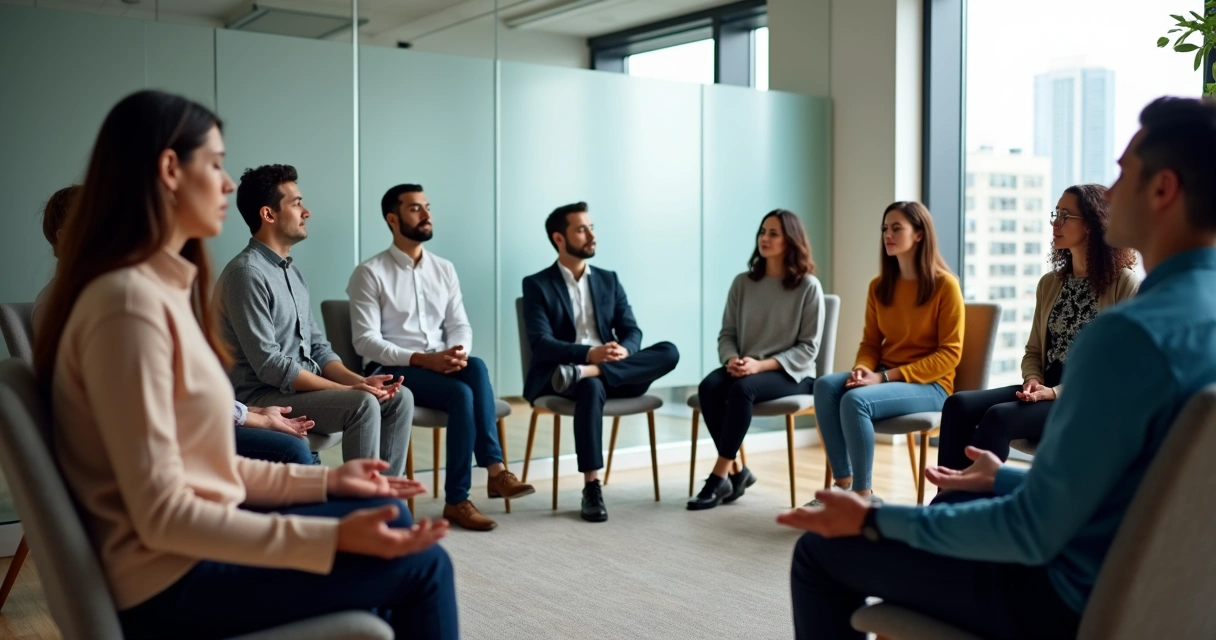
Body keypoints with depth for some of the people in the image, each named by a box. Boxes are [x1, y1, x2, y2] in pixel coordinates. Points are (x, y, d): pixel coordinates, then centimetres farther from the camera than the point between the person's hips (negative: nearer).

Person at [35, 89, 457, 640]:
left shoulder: (164, 288, 9)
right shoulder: (130, 300, -22)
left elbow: (207, 468, 9)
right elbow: (162, 516, -24)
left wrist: (326, 480, 8)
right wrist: (331, 538, -26)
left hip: (196, 542, 10)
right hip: (172, 581, -10)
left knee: (389, 517, 15)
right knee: (421, 563, -6)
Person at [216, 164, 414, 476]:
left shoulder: (292, 271, 14)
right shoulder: (246, 273, -17)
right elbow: (269, 365, -22)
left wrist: (357, 380, -6)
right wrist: (346, 389, -21)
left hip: (305, 386, 9)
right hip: (264, 396, -9)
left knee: (399, 397, -2)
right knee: (363, 404, -27)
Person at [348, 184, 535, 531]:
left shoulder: (444, 269, 13)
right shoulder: (370, 273, -4)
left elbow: (459, 324, 10)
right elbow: (366, 341, -11)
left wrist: (459, 351, -15)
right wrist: (422, 359, -23)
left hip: (440, 365, 5)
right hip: (392, 370, -5)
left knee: (476, 366, -30)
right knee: (461, 393, -31)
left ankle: (494, 469, -31)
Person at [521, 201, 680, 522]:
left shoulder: (609, 280, 17)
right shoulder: (537, 285, 2)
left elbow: (632, 332, 8)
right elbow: (541, 344, -11)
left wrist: (623, 350, -18)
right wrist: (589, 353, -28)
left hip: (617, 372, 4)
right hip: (558, 377, -4)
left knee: (669, 352, -21)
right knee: (592, 387, -40)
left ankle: (583, 373, -34)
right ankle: (592, 488, -34)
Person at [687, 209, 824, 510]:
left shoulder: (808, 286, -4)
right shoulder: (742, 283, 7)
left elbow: (808, 347, -7)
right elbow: (727, 333, 9)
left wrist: (762, 364, -19)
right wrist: (732, 360, -15)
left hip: (790, 374, -4)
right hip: (744, 369, 4)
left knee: (742, 388, -34)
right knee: (709, 386, -27)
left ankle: (720, 476, -24)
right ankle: (737, 471, -16)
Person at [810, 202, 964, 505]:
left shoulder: (945, 285, -9)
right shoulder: (879, 286, 9)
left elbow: (949, 354, -12)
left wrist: (886, 376, -18)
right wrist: (863, 368, -12)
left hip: (930, 385, -6)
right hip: (884, 377, 6)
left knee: (856, 400, -32)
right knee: (825, 386, -23)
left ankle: (863, 495, -20)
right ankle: (843, 485, -19)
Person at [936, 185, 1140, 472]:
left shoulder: (1125, 283, -5)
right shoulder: (1049, 283, 15)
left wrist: (1057, 392, -18)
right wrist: (1034, 381, -7)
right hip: (1047, 391, 6)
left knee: (999, 417, -32)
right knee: (959, 405, -20)